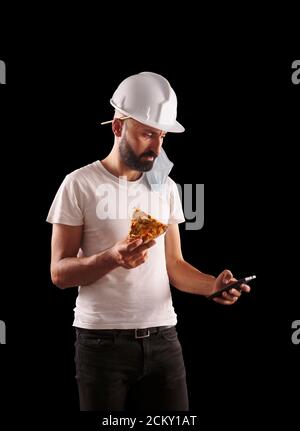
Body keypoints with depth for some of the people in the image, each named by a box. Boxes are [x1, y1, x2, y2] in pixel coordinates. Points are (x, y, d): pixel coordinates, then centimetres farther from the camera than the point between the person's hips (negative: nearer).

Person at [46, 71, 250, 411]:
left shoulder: (166, 187, 10)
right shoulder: (80, 185, -5)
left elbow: (173, 264, 11)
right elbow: (59, 272, -7)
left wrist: (212, 285, -8)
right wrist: (112, 258, -24)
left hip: (162, 339, 4)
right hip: (103, 342, -4)